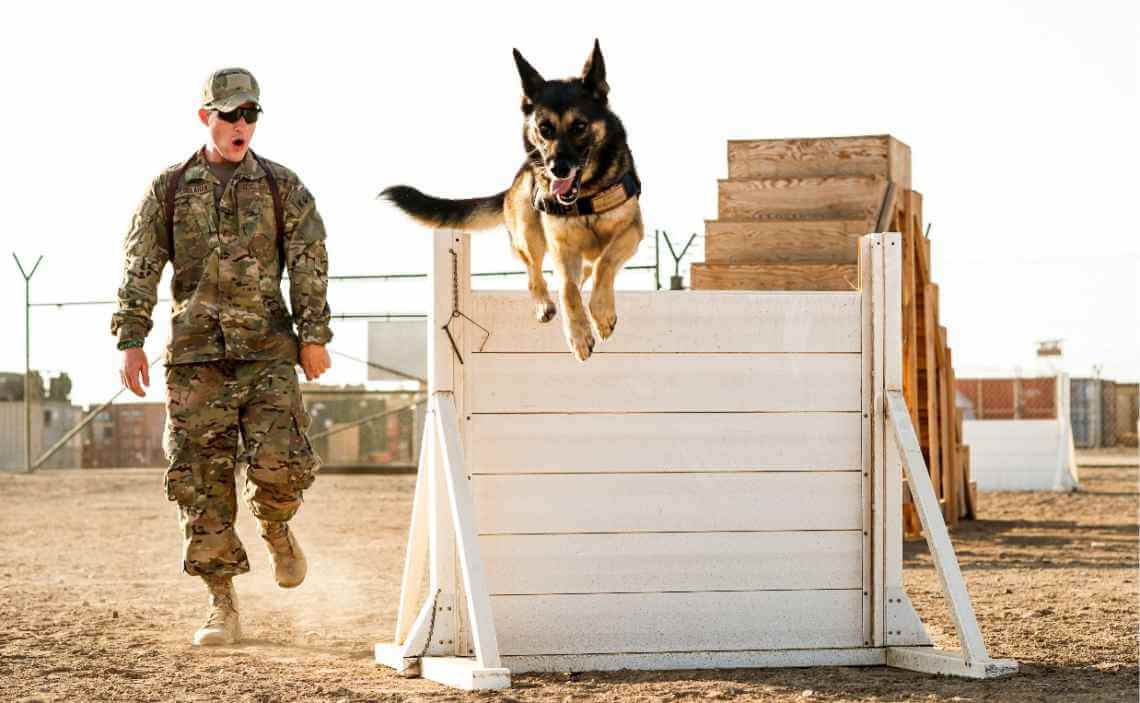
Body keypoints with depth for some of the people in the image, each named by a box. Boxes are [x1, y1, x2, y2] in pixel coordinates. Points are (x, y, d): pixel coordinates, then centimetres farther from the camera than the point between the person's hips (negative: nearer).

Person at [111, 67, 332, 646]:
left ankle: (276, 529, 20)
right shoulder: (169, 190, 8)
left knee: (279, 462, -15)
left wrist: (314, 337, -6)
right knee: (200, 479, -2)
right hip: (195, 355, 1)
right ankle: (222, 606, 5)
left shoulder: (282, 187, 7)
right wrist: (130, 339, -2)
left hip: (267, 351, -1)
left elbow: (309, 263, 3)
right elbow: (140, 270, 6)